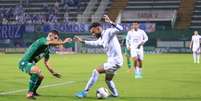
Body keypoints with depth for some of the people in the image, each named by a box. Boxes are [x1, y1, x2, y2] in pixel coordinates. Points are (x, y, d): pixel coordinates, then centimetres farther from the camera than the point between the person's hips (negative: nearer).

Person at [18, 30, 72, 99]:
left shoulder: (47, 49, 12)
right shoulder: (42, 40, -14)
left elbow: (46, 62, 22)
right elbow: (50, 42, -38)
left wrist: (53, 73, 20)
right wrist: (63, 42, -34)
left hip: (29, 63, 11)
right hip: (24, 62, -11)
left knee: (40, 76, 27)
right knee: (37, 70, -36)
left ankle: (33, 92, 52)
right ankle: (29, 93, -30)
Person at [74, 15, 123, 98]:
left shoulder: (108, 32, -12)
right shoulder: (101, 40, 13)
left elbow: (120, 29, -28)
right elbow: (94, 43, 33)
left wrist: (110, 22, -39)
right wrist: (82, 41, 33)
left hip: (115, 61, -10)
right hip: (112, 61, 10)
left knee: (96, 71, -13)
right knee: (108, 79, 25)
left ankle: (85, 92, -11)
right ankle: (115, 94, 43)